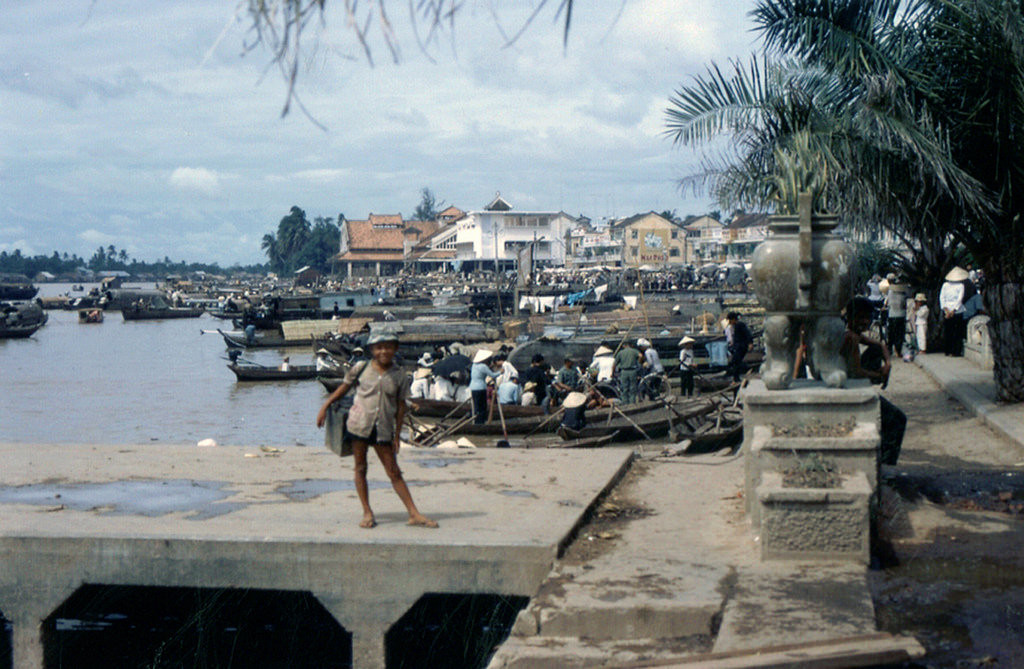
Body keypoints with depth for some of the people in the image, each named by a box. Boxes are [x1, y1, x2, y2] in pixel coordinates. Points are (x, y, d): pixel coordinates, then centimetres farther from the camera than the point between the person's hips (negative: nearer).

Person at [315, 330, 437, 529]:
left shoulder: (399, 376, 2)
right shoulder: (360, 369, 0)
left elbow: (400, 406, 5)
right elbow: (343, 388, 13)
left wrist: (397, 435, 4)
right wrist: (325, 407, 11)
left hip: (383, 429, 0)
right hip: (359, 423, 0)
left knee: (394, 472, 1)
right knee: (360, 468, 4)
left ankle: (414, 514, 3)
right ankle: (367, 513, 13)